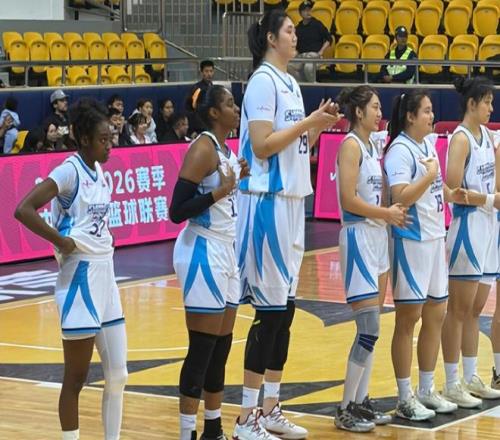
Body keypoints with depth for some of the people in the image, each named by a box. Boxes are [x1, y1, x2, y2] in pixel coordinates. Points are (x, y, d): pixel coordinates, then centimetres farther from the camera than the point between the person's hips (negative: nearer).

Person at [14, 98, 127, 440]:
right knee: (76, 379, -1)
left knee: (118, 374, 9)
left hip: (106, 278, 8)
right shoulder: (69, 171, -14)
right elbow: (24, 210, -23)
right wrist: (61, 241, -19)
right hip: (80, 280, -8)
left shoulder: (99, 172, 11)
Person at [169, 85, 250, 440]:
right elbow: (177, 212, -20)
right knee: (202, 348, -6)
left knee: (222, 345, 12)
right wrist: (220, 191, -24)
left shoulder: (227, 149, 11)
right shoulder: (202, 150, -16)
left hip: (226, 251, 9)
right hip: (203, 253, -9)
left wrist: (239, 178, 10)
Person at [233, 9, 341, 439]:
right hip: (267, 201, -9)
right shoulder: (263, 82, -12)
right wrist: (308, 122, -15)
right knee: (270, 311, -6)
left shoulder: (290, 83, 14)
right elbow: (262, 145, -20)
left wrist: (318, 126, 4)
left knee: (285, 308, 11)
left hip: (292, 200, 9)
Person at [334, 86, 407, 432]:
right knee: (369, 329, -9)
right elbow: (349, 200, -20)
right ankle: (346, 410, -2)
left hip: (378, 237, 9)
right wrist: (387, 214, -12)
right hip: (359, 237, -9)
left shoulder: (372, 146, 14)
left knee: (372, 328, 10)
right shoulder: (350, 145, -12)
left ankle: (362, 401, 17)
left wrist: (393, 212, 3)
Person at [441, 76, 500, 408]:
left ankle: (471, 378, 22)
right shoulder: (461, 138, -13)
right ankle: (452, 384, 3)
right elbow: (453, 189, -20)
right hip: (468, 227, -8)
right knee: (459, 310, -2)